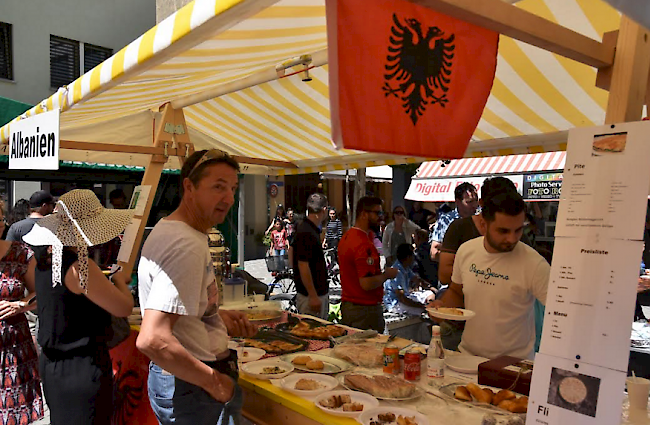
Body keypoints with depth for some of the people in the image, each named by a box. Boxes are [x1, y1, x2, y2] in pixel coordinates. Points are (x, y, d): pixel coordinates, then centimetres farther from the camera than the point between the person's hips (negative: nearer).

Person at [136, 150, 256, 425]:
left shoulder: (167, 228, 7)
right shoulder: (187, 246, -26)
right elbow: (152, 340, -34)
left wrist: (218, 317, 7)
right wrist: (214, 382, -22)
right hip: (192, 389, -10)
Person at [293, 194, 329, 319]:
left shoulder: (313, 230, 11)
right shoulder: (306, 233, -20)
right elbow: (303, 267, -24)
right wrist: (313, 296, -22)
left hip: (321, 293, 10)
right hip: (311, 296, -10)